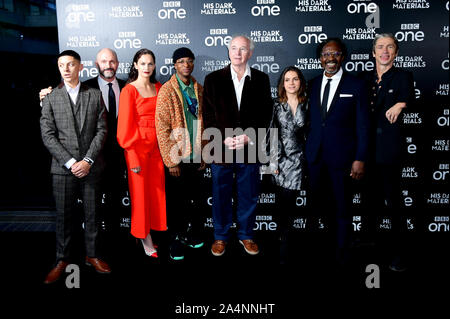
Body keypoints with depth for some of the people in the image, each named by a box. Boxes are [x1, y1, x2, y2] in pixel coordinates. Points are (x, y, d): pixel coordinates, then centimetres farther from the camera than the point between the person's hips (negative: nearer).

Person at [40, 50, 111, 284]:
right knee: (63, 216, 6)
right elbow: (48, 136, -1)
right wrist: (70, 162, -11)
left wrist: (87, 161, -10)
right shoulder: (51, 99, 5)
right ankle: (62, 260, 21)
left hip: (90, 166, 0)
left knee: (92, 214, 8)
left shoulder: (95, 95, 6)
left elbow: (101, 130, 0)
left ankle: (92, 255, 24)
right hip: (63, 168, 0)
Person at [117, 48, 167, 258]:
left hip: (156, 146, 5)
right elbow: (126, 126, -10)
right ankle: (145, 240, 15)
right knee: (140, 193, 3)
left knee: (157, 191, 8)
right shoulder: (129, 90, -7)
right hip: (137, 147, -5)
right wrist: (133, 157, -14)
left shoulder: (158, 88, 11)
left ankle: (151, 231, 23)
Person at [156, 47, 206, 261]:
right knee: (176, 201, 7)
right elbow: (162, 129, -11)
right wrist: (171, 161, -13)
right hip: (176, 157, -4)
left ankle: (192, 234, 33)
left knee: (194, 199, 15)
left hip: (196, 156, 4)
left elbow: (203, 123, 12)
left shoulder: (199, 89, 7)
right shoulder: (166, 91, -8)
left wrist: (204, 154, 8)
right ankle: (176, 240, 24)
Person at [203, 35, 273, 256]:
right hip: (221, 148, 0)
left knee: (249, 195, 11)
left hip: (250, 148, 1)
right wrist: (224, 138, -13)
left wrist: (248, 136, -11)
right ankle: (221, 236, 27)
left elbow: (265, 113, 2)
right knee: (221, 196, 9)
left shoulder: (261, 79, 5)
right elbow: (208, 115, 0)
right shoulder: (213, 79, 3)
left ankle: (246, 235, 30)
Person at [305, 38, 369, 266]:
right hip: (314, 155, 4)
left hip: (341, 156, -3)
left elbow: (362, 125, -5)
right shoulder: (313, 84, 7)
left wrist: (360, 159, -9)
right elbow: (310, 120, 8)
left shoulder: (356, 85, -4)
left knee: (342, 207, 8)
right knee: (316, 202, 11)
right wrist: (307, 149, 4)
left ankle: (342, 253, 24)